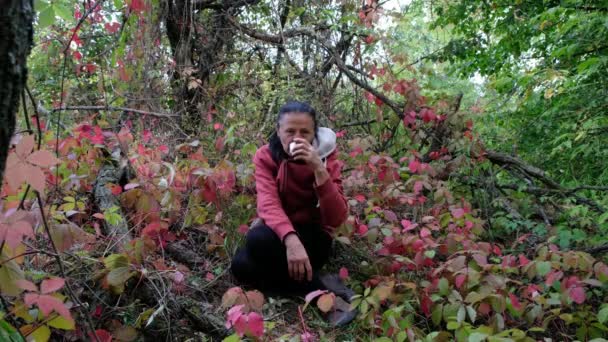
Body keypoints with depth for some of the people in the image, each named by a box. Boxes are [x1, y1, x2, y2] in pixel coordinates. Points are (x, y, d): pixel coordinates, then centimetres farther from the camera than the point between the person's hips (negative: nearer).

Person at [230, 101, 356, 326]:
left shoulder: (327, 158, -11)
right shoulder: (266, 156, -8)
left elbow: (337, 219, -22)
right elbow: (268, 203, -25)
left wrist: (319, 169, -33)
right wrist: (290, 239, -45)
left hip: (314, 238, -3)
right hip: (279, 233, 3)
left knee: (258, 239, -32)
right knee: (241, 265, -28)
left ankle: (323, 292, -19)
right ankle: (323, 288, -18)